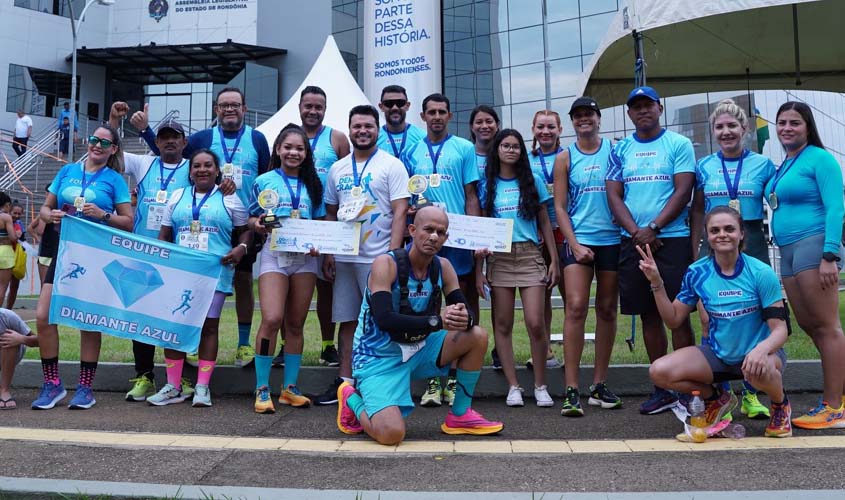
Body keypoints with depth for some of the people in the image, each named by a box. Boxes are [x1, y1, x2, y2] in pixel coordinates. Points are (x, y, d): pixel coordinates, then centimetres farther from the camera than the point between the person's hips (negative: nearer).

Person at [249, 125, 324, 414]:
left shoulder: (313, 184, 12)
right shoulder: (264, 181, 7)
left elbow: (321, 223, 14)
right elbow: (252, 218, 10)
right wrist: (258, 224, -13)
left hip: (305, 256, 3)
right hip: (274, 252, -2)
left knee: (296, 324, 7)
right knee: (272, 319, -15)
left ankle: (290, 387, 16)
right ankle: (262, 389, -3)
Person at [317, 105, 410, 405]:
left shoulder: (391, 165, -2)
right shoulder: (337, 169, 14)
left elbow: (400, 212, -8)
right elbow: (330, 214, 17)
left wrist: (392, 254, -15)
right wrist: (327, 254, 9)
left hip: (378, 257, -5)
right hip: (344, 258, 5)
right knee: (347, 320, 10)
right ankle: (345, 380, 19)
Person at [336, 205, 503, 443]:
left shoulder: (443, 267, -1)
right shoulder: (386, 264, -20)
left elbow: (468, 314, -2)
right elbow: (384, 320, -31)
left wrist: (465, 319, -26)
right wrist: (436, 320, -34)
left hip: (418, 348, 6)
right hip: (379, 358, -6)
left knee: (477, 336, -7)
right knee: (392, 434, -24)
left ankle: (460, 416, 8)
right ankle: (352, 399, 10)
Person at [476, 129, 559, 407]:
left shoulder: (533, 181, 9)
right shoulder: (488, 185, 9)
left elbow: (544, 223, 10)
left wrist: (554, 260, 4)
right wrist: (478, 269, 3)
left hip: (530, 256, -1)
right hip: (498, 257, 1)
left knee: (535, 323, -9)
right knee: (502, 324, 2)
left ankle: (540, 385, 8)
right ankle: (513, 386, 13)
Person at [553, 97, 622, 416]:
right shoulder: (565, 158, 5)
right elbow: (559, 206, 2)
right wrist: (575, 245, -8)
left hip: (613, 240, 2)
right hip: (578, 240, -2)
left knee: (607, 310, 7)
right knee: (576, 308, -12)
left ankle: (599, 385, 17)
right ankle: (571, 390, -9)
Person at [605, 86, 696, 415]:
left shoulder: (679, 144, 3)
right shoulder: (620, 150, 12)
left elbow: (683, 191, -5)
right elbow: (614, 195, 5)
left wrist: (653, 228, -14)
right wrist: (636, 232, -8)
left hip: (671, 238, -3)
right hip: (632, 240, 4)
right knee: (649, 314, 7)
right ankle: (661, 389, 16)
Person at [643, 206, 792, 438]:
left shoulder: (761, 273, -14)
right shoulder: (697, 273, -5)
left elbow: (779, 328, -16)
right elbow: (673, 319, 0)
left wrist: (761, 350, -38)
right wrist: (656, 283, -13)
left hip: (758, 352, -3)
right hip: (718, 355, 3)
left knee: (759, 370, -40)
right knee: (659, 372, -19)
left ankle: (780, 404, 0)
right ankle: (716, 398, 11)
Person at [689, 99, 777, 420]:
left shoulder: (762, 164, 4)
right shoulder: (704, 167, 7)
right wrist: (694, 252, 6)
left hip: (752, 245, 0)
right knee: (711, 321, -4)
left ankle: (750, 395, 18)